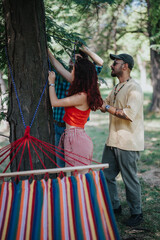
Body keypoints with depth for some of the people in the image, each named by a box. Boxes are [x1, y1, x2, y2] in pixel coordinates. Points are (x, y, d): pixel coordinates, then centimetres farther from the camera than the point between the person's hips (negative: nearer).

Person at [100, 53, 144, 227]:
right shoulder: (116, 88, 16)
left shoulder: (134, 89, -13)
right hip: (113, 141, 9)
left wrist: (108, 108, -20)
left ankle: (136, 214, 20)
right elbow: (104, 105, 23)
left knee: (130, 180, 3)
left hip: (128, 143, -9)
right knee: (106, 176, 13)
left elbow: (129, 114, -25)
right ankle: (114, 207, 30)